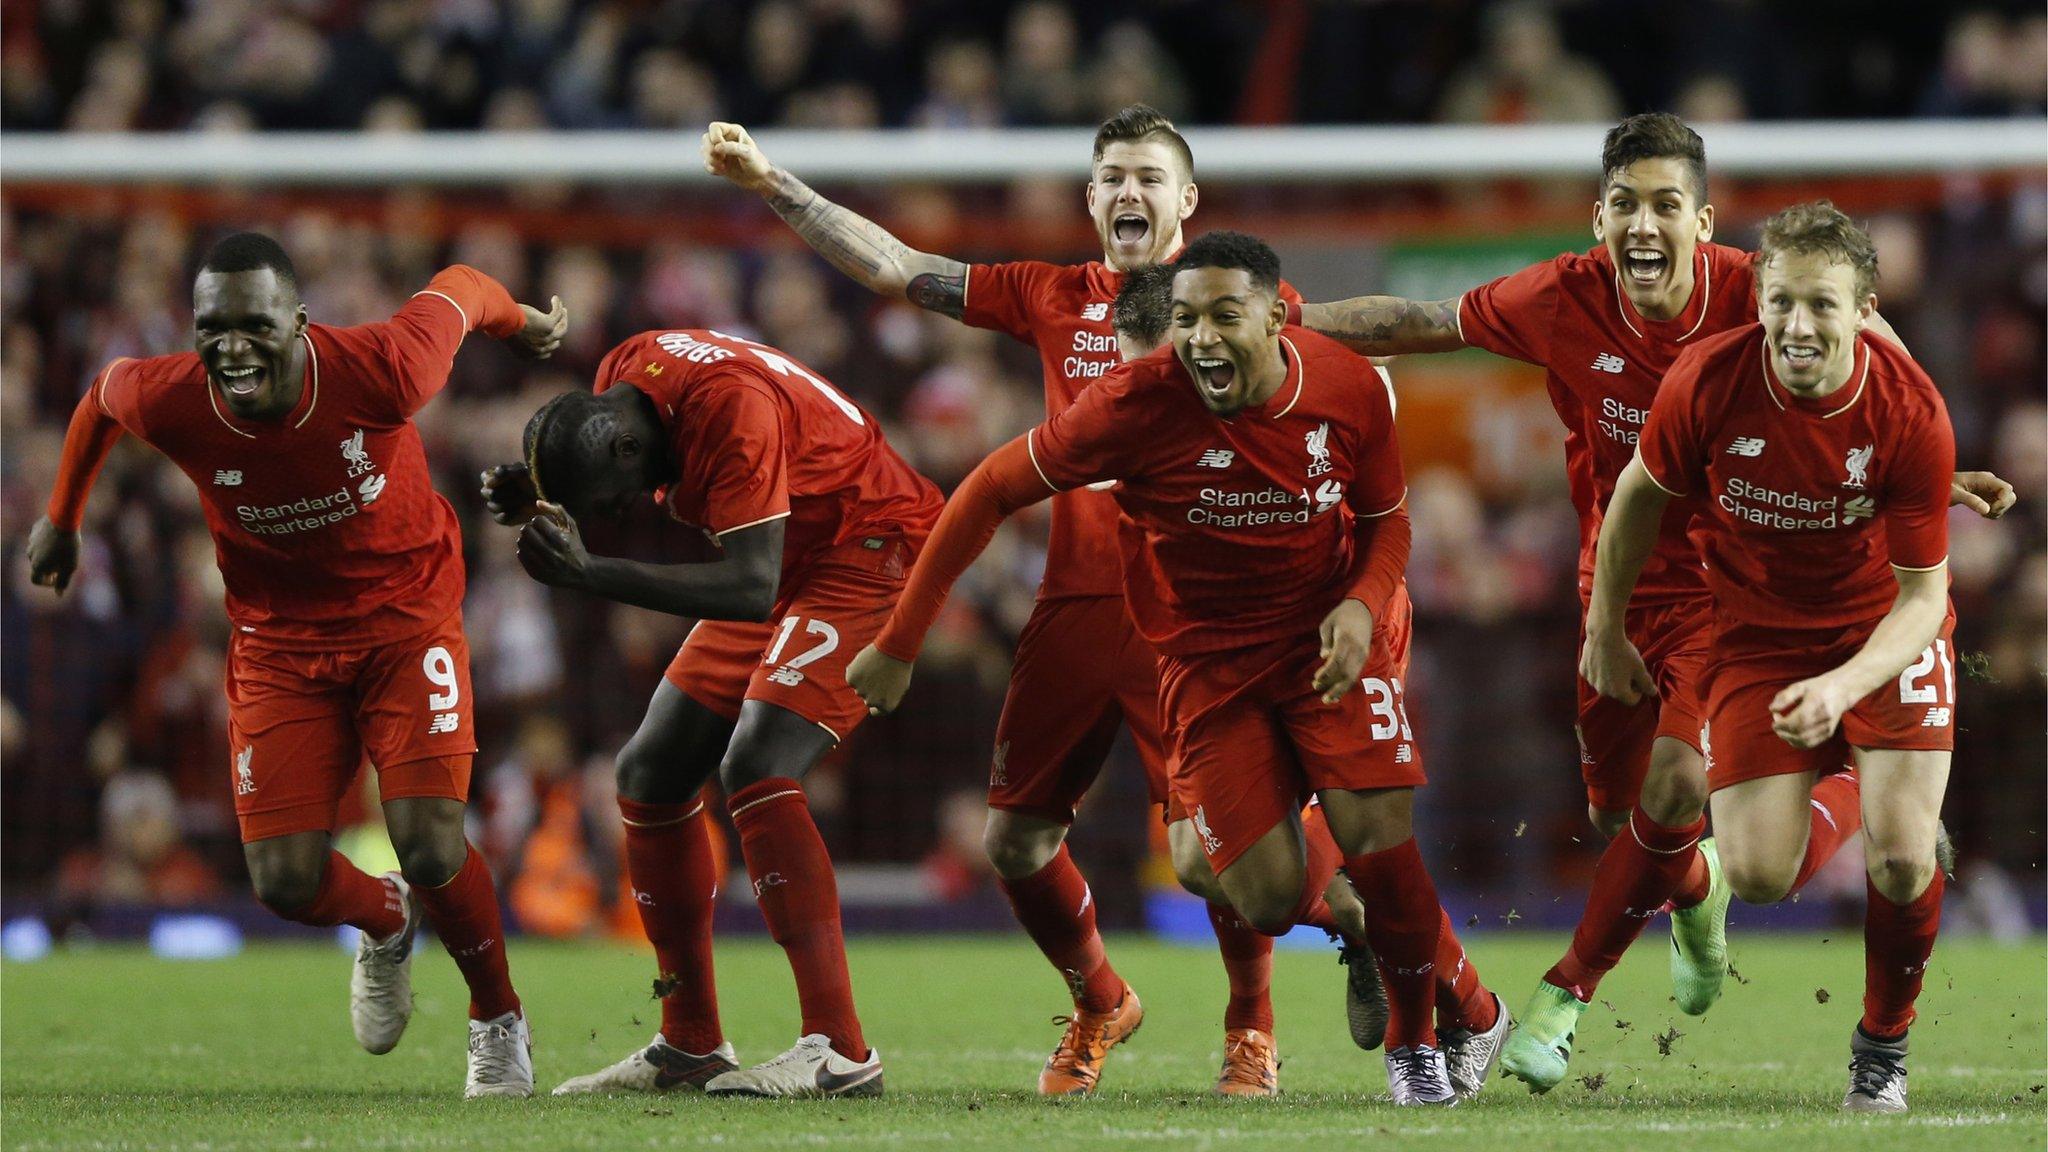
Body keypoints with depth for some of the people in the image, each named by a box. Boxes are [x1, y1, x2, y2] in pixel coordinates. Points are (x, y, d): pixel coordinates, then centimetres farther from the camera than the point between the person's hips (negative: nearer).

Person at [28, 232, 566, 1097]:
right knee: (285, 882, -8)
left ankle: (498, 1020, 13)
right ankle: (387, 922, 31)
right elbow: (103, 391, 3)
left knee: (430, 846, -17)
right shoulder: (169, 402, -22)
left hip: (405, 619, -2)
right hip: (279, 642, 2)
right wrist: (62, 518, 19)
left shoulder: (382, 371, -30)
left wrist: (522, 325, 15)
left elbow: (458, 289, -8)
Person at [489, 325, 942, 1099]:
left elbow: (752, 591, -36)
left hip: (865, 553, -10)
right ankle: (690, 1047, 15)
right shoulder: (623, 375, -7)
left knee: (755, 768, -25)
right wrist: (540, 502, -9)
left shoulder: (730, 411, -32)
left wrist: (591, 575, -40)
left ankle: (838, 1050, -29)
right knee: (651, 774, 7)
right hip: (783, 564, 10)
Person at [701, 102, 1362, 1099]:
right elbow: (896, 268, 14)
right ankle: (1098, 1005, 31)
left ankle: (1251, 1027, 11)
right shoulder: (1053, 298, 12)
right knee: (1014, 840, 4)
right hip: (1074, 599, 4)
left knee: (1207, 849, -15)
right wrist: (769, 182, 11)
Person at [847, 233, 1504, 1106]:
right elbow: (991, 492, -13)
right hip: (1211, 658, -1)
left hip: (1330, 636, 1)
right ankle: (1351, 909, 27)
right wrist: (899, 643, -12)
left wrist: (1362, 607, -18)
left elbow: (1385, 523, 5)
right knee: (1269, 899, -12)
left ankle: (1418, 1037, 10)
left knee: (1377, 838, -18)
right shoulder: (1138, 404, -22)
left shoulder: (1352, 389, -13)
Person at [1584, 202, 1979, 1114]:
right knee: (1758, 876, -10)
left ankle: (1884, 1046, 10)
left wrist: (1843, 686, -35)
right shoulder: (1707, 384, -23)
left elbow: (1922, 593, -18)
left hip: (1883, 627, -1)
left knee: (1901, 856, -18)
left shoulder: (1912, 414, -25)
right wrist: (1604, 629, 8)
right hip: (1757, 628, 1)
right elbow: (1640, 491, -1)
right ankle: (1813, 832, 30)